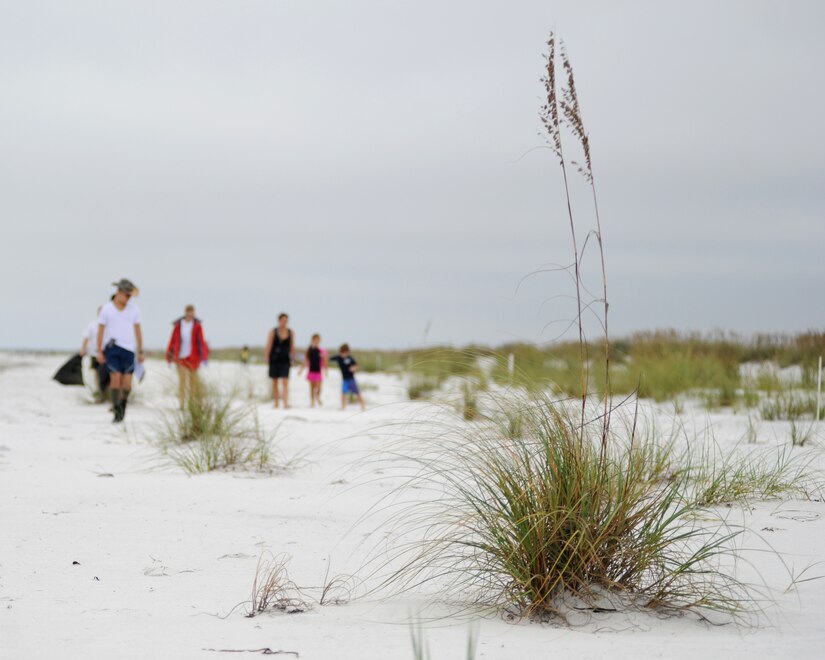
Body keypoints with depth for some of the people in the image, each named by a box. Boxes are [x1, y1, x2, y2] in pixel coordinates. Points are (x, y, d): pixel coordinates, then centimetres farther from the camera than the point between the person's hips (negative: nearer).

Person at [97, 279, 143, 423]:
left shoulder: (134, 309, 6)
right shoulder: (106, 309, 1)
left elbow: (138, 331, 9)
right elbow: (100, 331, 4)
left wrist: (141, 352, 7)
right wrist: (99, 352, -2)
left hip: (129, 349, 2)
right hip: (112, 347, -1)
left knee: (127, 382, -6)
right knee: (115, 378, -12)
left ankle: (123, 403, 22)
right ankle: (117, 411, -5)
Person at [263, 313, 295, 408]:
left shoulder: (290, 333, 4)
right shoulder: (273, 332, -3)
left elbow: (292, 347, 10)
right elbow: (268, 345, -8)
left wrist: (293, 359, 8)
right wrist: (266, 357, -17)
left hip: (285, 360, 0)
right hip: (274, 360, 0)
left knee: (285, 381, -11)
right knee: (274, 382, 7)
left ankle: (285, 403, -18)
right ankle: (276, 404, 15)